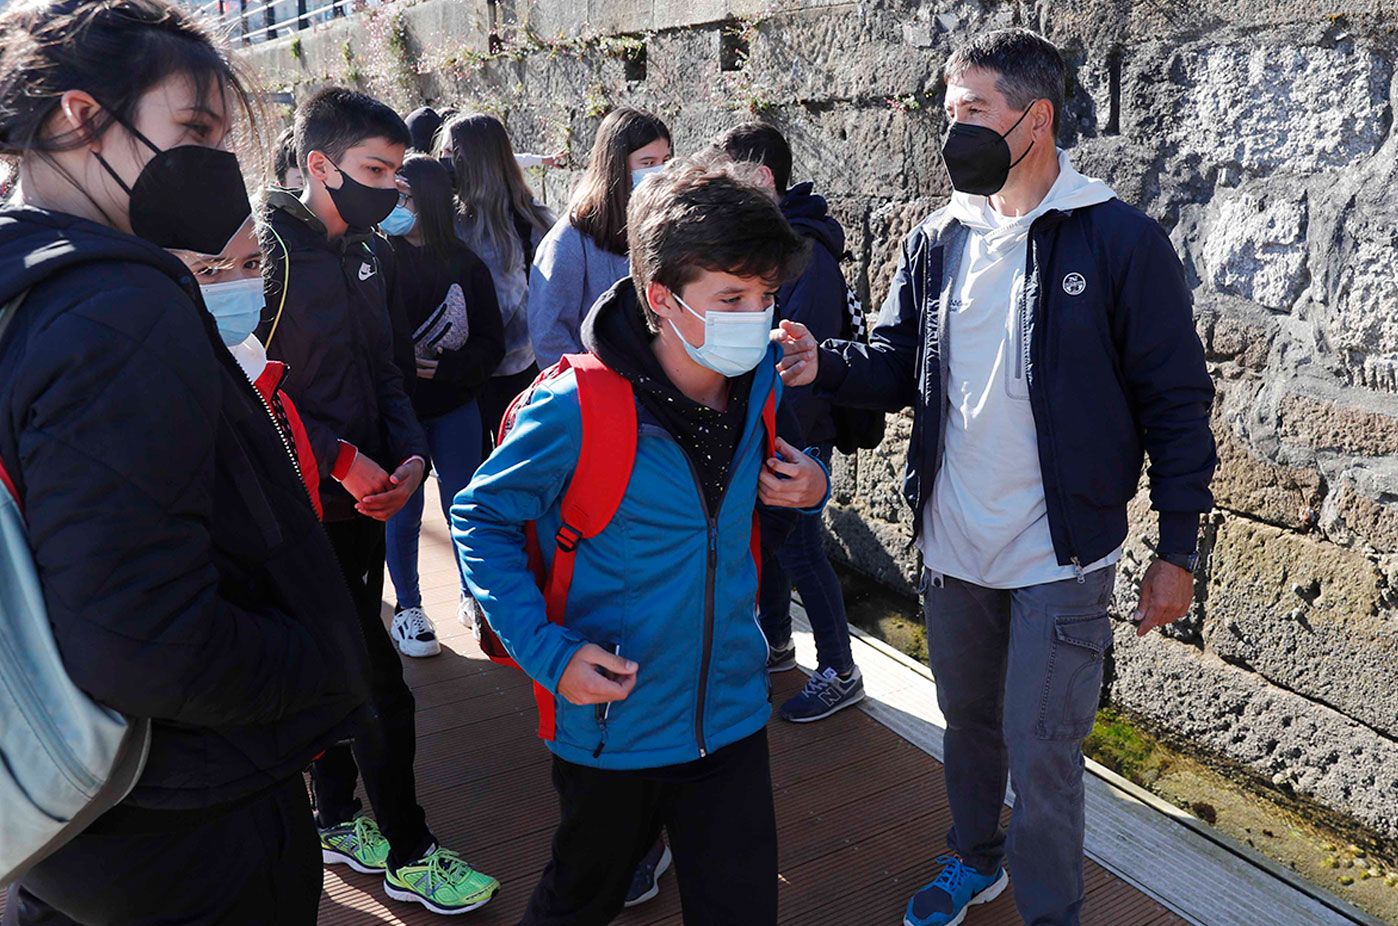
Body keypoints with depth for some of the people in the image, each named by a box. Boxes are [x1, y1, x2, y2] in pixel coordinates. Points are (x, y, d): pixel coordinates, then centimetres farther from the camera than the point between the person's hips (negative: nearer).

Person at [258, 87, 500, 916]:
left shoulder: (371, 251, 10)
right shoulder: (269, 251, -14)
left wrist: (410, 451, -3)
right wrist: (341, 459, -19)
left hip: (363, 499, 7)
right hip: (306, 506, -7)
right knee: (380, 686, -1)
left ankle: (338, 822, 36)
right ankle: (409, 855, 16)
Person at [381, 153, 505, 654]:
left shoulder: (465, 264, -2)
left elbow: (491, 342, -2)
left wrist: (444, 367, -15)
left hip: (455, 409, 1)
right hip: (398, 408, -1)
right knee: (403, 513, 8)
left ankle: (474, 593, 31)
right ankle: (408, 607, 26)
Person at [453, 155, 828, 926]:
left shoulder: (761, 384, -7)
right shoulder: (578, 409, -22)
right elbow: (480, 518, -11)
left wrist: (807, 484, -9)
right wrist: (547, 651, -20)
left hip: (731, 712, 3)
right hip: (611, 722, -3)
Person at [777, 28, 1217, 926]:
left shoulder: (1121, 240, -11)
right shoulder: (939, 240, 3)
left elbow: (1176, 404, -8)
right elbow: (898, 364, 7)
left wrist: (1178, 549, -7)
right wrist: (825, 363, -14)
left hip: (1061, 557, -5)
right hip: (952, 547, 5)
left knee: (1041, 752, 4)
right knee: (968, 719, 21)